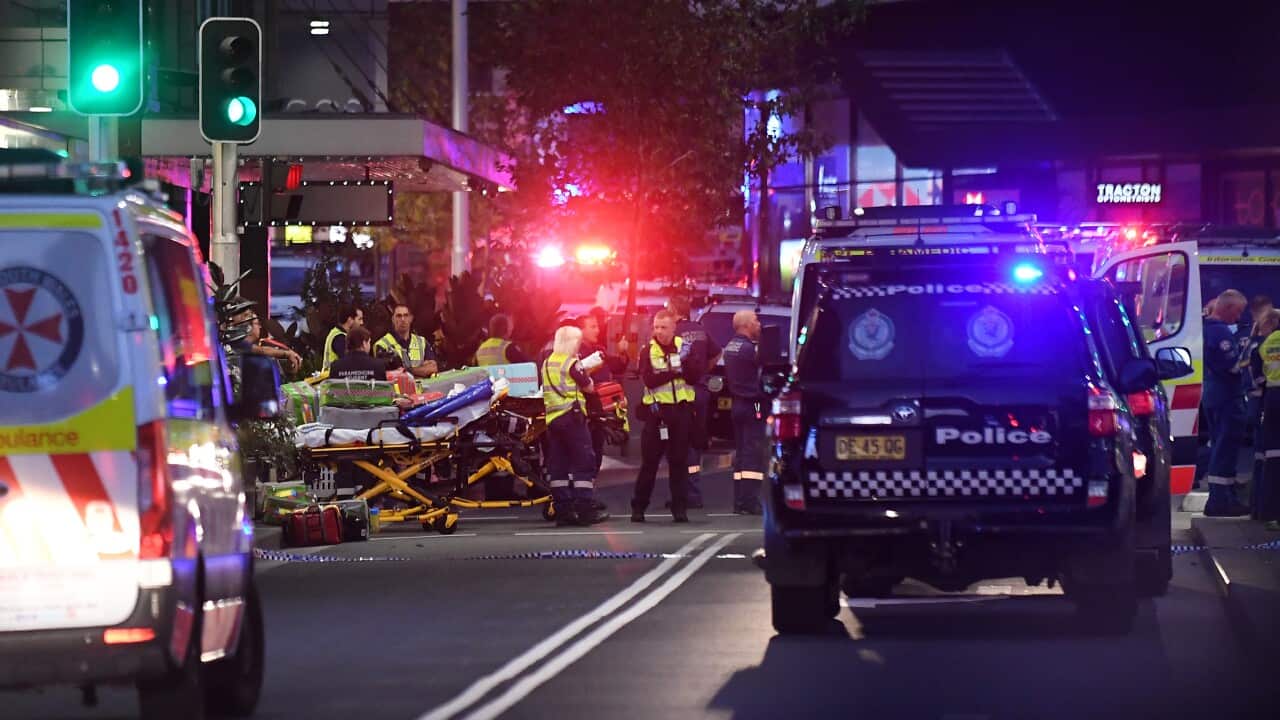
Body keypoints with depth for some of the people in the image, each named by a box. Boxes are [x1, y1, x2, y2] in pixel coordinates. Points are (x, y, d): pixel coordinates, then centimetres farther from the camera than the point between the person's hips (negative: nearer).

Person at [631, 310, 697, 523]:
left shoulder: (684, 347, 7)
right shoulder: (648, 352, 2)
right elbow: (649, 380, -13)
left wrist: (686, 364, -19)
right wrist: (674, 372, -20)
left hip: (681, 409, 1)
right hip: (657, 410, -1)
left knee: (679, 461, 3)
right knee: (649, 461, 0)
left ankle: (680, 508, 7)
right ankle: (638, 507, 6)